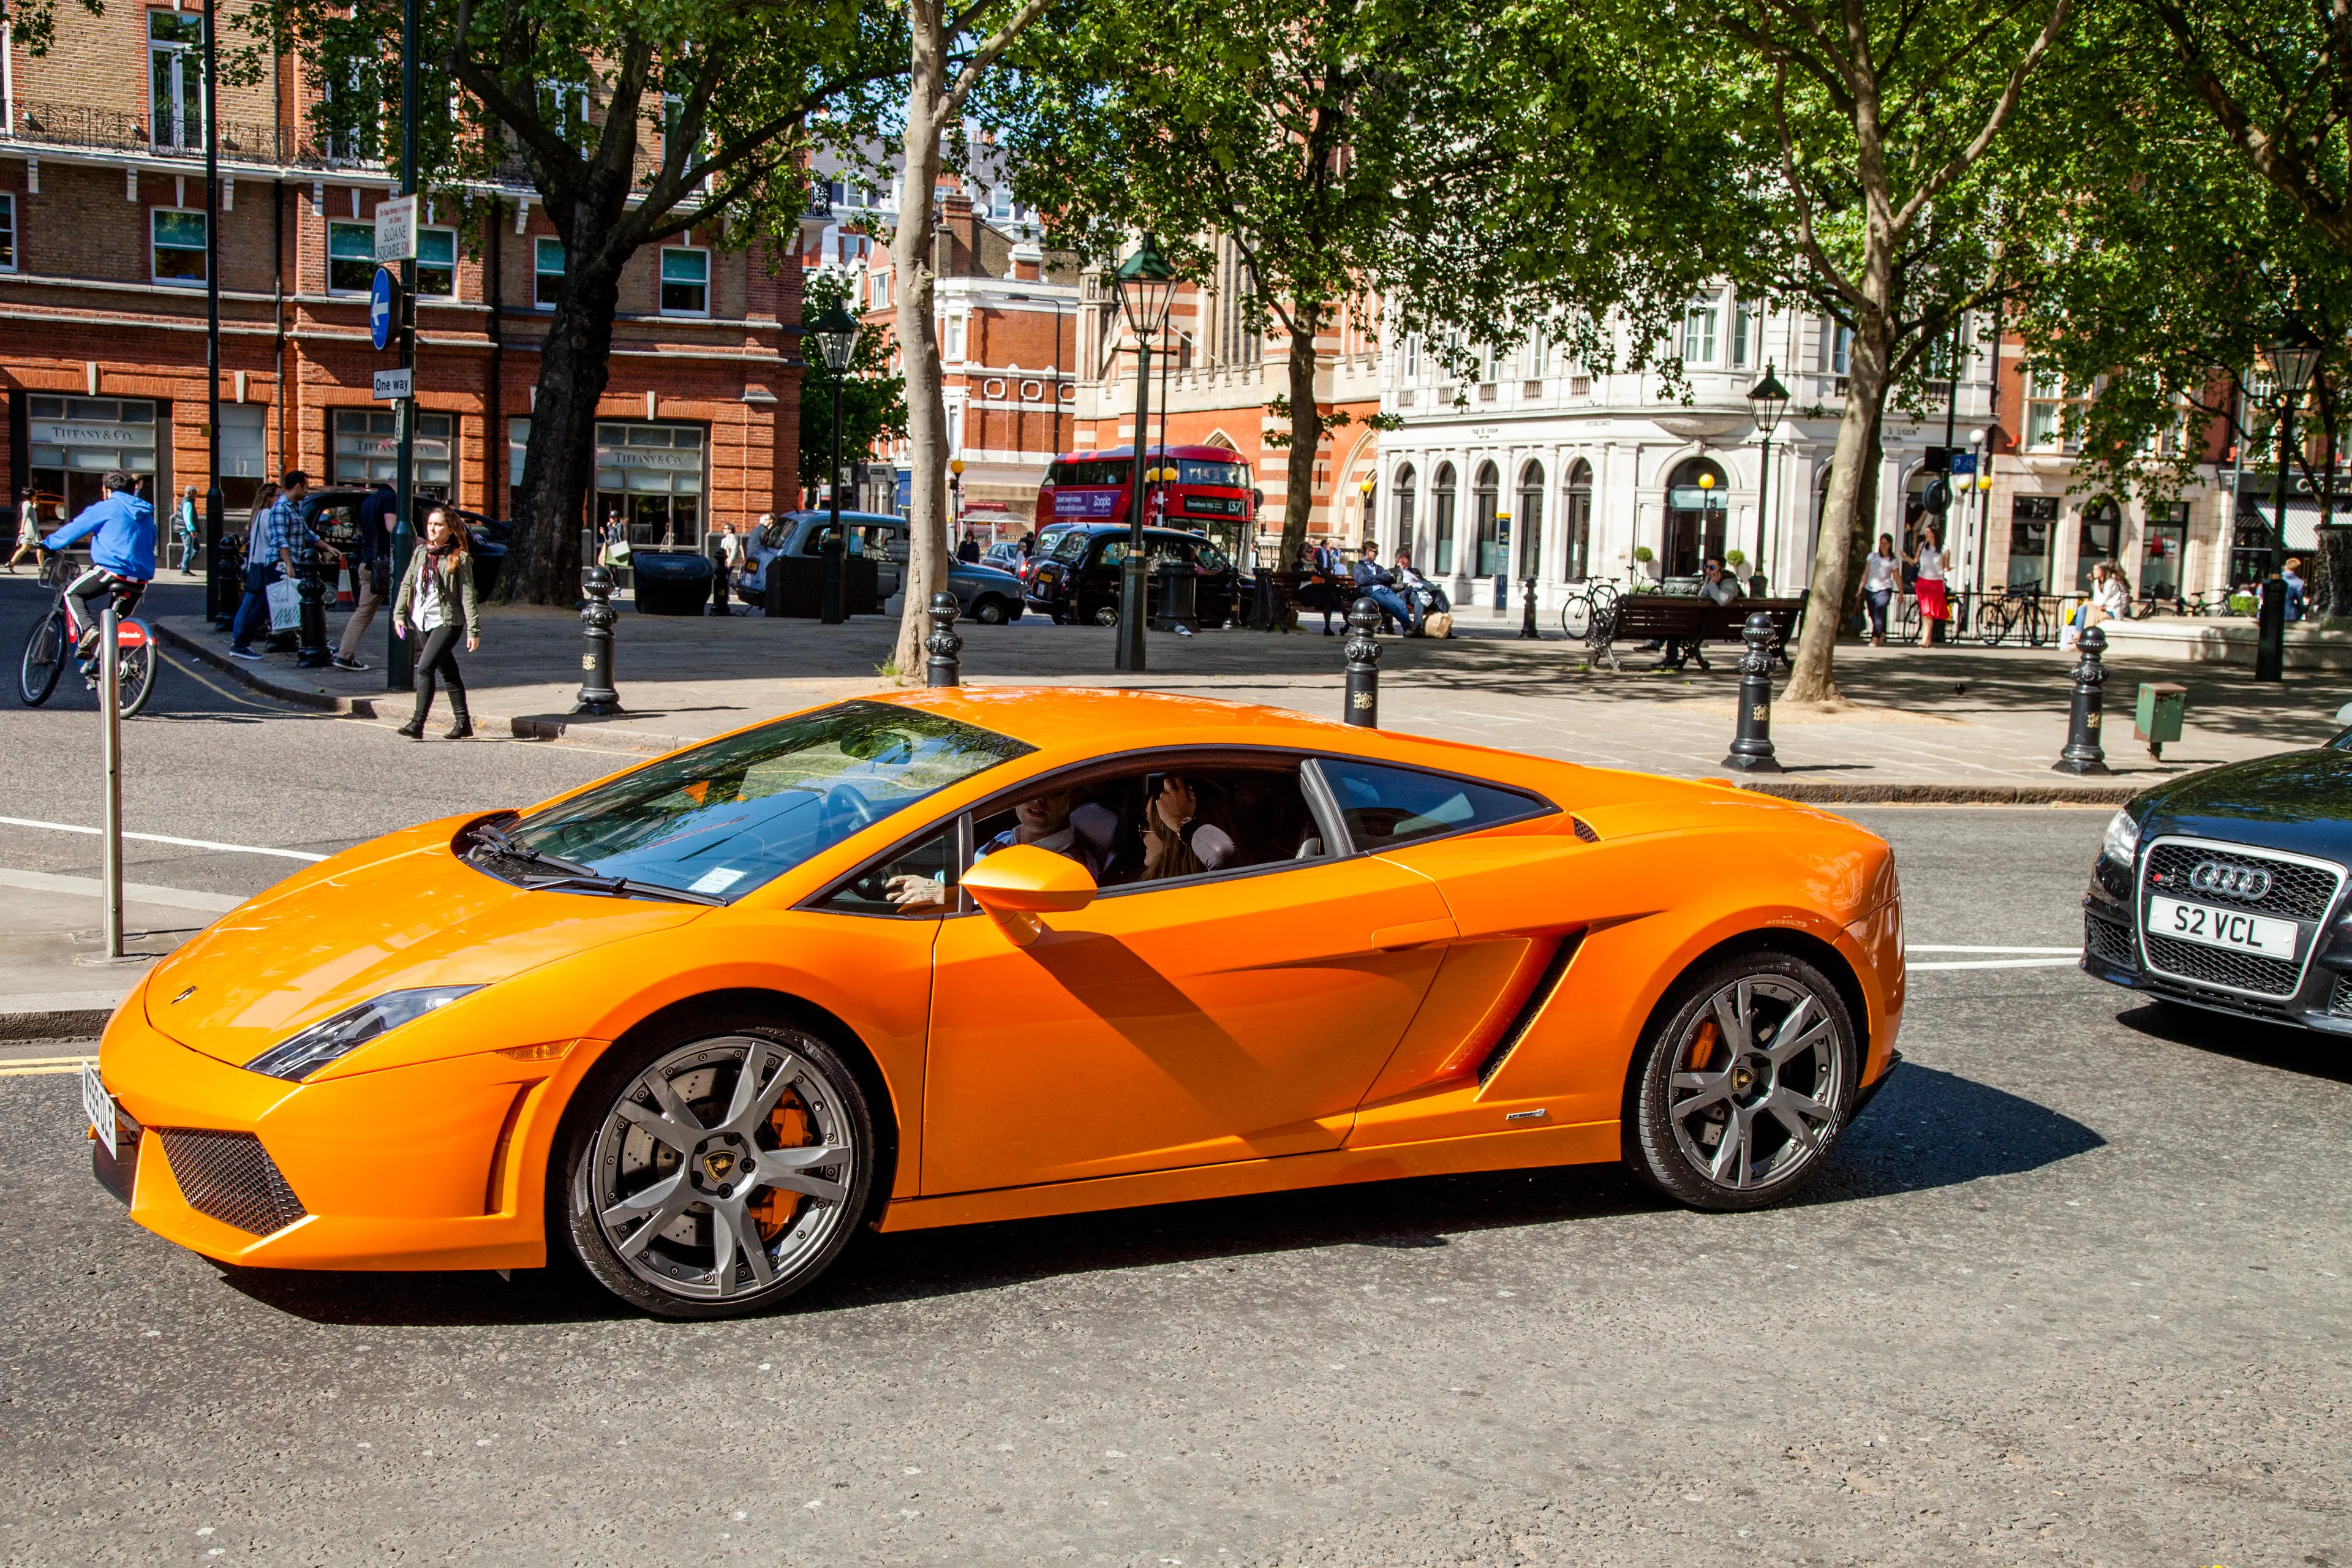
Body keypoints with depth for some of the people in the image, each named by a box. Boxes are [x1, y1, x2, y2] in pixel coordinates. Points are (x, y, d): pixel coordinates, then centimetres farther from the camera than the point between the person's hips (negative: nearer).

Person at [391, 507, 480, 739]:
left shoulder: (460, 558, -6)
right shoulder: (421, 553, 10)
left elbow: (467, 596, -8)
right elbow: (407, 584, 14)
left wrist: (473, 630, -12)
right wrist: (399, 614, 3)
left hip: (447, 622, -6)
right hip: (422, 622, 6)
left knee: (425, 668, -17)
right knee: (448, 672, 12)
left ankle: (418, 723, -17)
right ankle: (463, 722, 20)